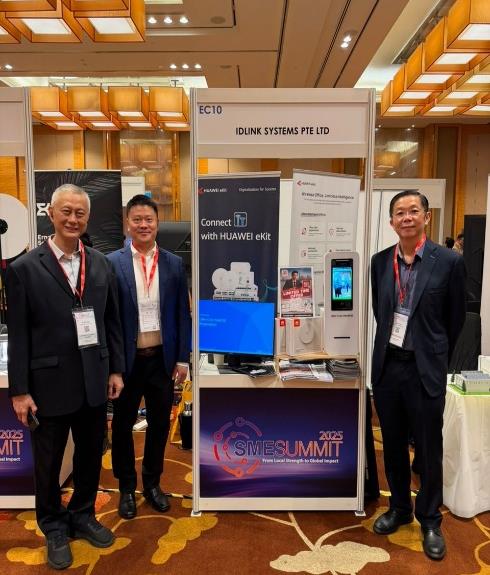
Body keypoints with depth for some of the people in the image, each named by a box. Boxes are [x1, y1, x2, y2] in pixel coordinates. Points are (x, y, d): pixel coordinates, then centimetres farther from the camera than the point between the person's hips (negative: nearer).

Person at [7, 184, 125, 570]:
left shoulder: (101, 264, 3)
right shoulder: (25, 268, -8)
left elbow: (112, 321, 7)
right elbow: (18, 334, -8)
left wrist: (116, 369, 6)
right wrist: (19, 390, -8)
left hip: (94, 381, 4)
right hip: (50, 383, -3)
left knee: (91, 456, 19)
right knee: (49, 463, 15)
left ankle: (82, 516, 43)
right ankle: (54, 528, 38)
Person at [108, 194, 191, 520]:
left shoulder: (174, 264, 2)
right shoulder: (112, 263, -5)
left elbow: (183, 314, 4)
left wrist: (182, 359, 1)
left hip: (163, 358, 2)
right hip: (127, 359, -2)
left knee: (160, 424, 14)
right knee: (123, 425, 12)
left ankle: (152, 483, 35)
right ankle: (127, 487, 33)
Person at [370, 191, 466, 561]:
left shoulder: (449, 262, -8)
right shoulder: (380, 261, 2)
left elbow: (456, 318, 1)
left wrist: (436, 358, 8)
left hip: (425, 369, -3)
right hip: (387, 365, 3)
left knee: (429, 449, 10)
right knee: (393, 445, 16)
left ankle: (430, 521, 31)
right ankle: (399, 508, 37)